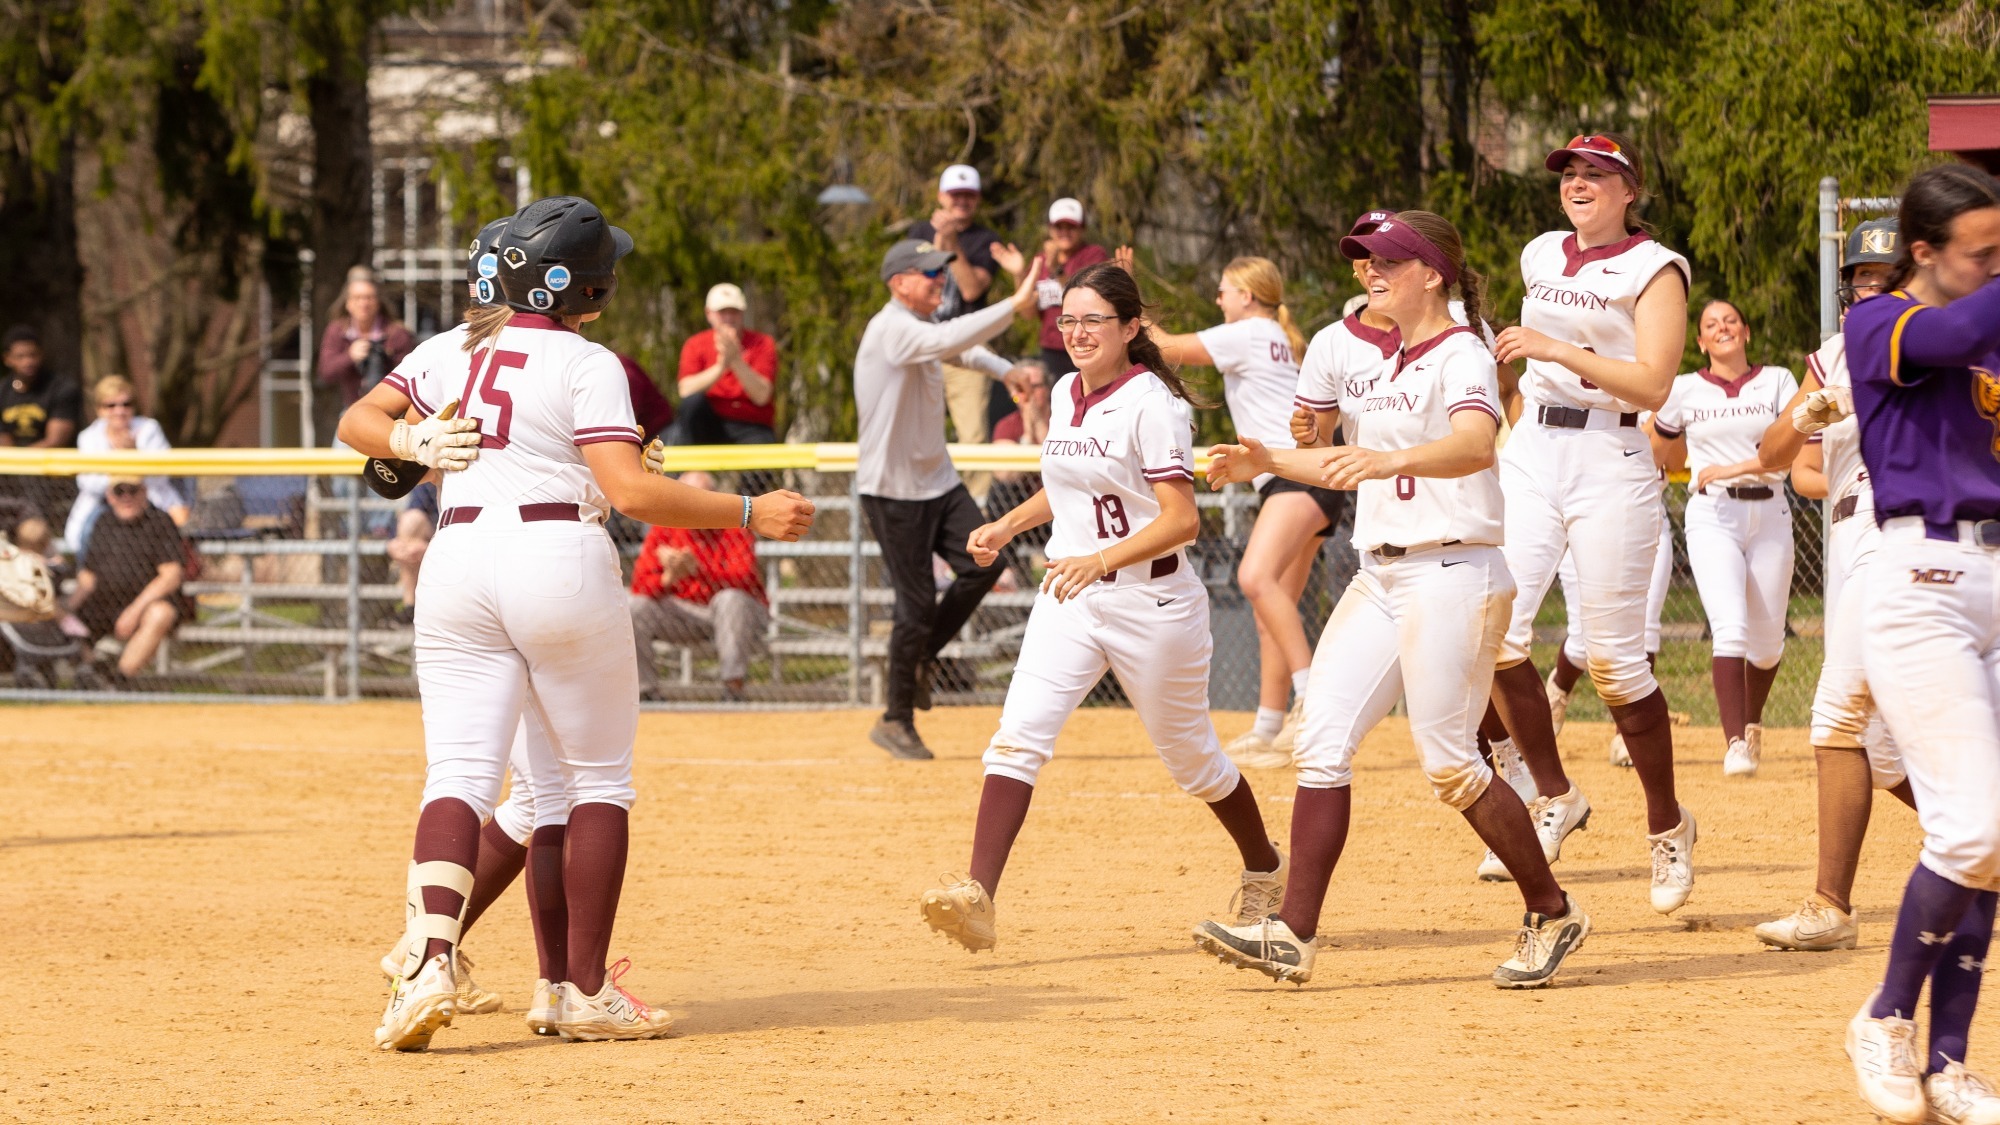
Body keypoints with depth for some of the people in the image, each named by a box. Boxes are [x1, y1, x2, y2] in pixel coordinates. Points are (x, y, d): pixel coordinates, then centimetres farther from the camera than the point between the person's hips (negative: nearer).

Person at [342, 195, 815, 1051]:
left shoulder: (454, 353, 13)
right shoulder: (586, 365, -6)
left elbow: (356, 421, 19)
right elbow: (629, 491, -15)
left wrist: (412, 443, 0)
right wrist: (751, 515, -11)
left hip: (457, 563, 5)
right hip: (558, 559, -4)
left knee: (460, 775, -2)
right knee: (599, 778, 9)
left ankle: (429, 960, -25)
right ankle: (585, 990, 8)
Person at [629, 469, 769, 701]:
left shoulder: (734, 527, -12)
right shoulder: (664, 530, -3)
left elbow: (744, 577, -28)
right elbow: (640, 586, -11)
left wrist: (696, 568, -41)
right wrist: (668, 578, -35)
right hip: (684, 611, 3)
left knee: (730, 599, -36)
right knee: (635, 609, -18)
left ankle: (733, 689, -37)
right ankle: (646, 693, -9)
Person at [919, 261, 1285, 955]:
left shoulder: (1151, 403, -15)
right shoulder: (1067, 395, 8)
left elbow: (1181, 520, -21)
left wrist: (1102, 559, -32)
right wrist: (1007, 526, 11)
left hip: (1151, 601, -6)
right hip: (1070, 599, 6)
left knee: (1190, 755, 11)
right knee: (1019, 735, -16)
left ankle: (1266, 872, 38)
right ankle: (977, 895, -28)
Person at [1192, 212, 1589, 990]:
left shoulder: (1461, 356, -10)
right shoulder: (1383, 365, 18)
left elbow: (1475, 444, -31)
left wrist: (1390, 460, -48)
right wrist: (1269, 462, 20)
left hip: (1453, 571, -9)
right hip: (1380, 575, 9)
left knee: (1450, 764, -7)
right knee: (1323, 742, -2)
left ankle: (1553, 916, 9)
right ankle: (1293, 934, -4)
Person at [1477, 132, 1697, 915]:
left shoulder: (1653, 270, -6)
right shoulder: (1541, 257, 13)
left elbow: (1653, 384, -18)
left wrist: (1557, 350, -24)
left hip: (1613, 463, -6)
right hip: (1531, 455, 6)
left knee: (1613, 657, -5)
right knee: (1496, 628, -12)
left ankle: (1668, 826, 12)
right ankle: (1554, 797, 4)